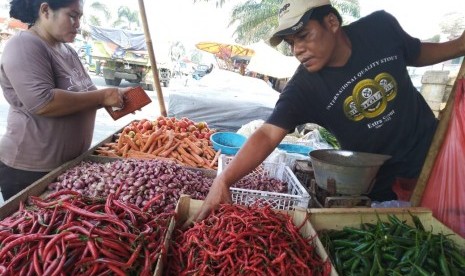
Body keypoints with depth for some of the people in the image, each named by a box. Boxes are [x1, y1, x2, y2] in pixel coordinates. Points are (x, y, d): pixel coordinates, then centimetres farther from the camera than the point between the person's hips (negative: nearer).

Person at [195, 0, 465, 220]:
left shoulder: (380, 26, -15)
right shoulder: (303, 88, -25)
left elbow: (417, 54, 7)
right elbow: (268, 134, -35)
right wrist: (224, 179, -47)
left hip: (434, 150, 3)